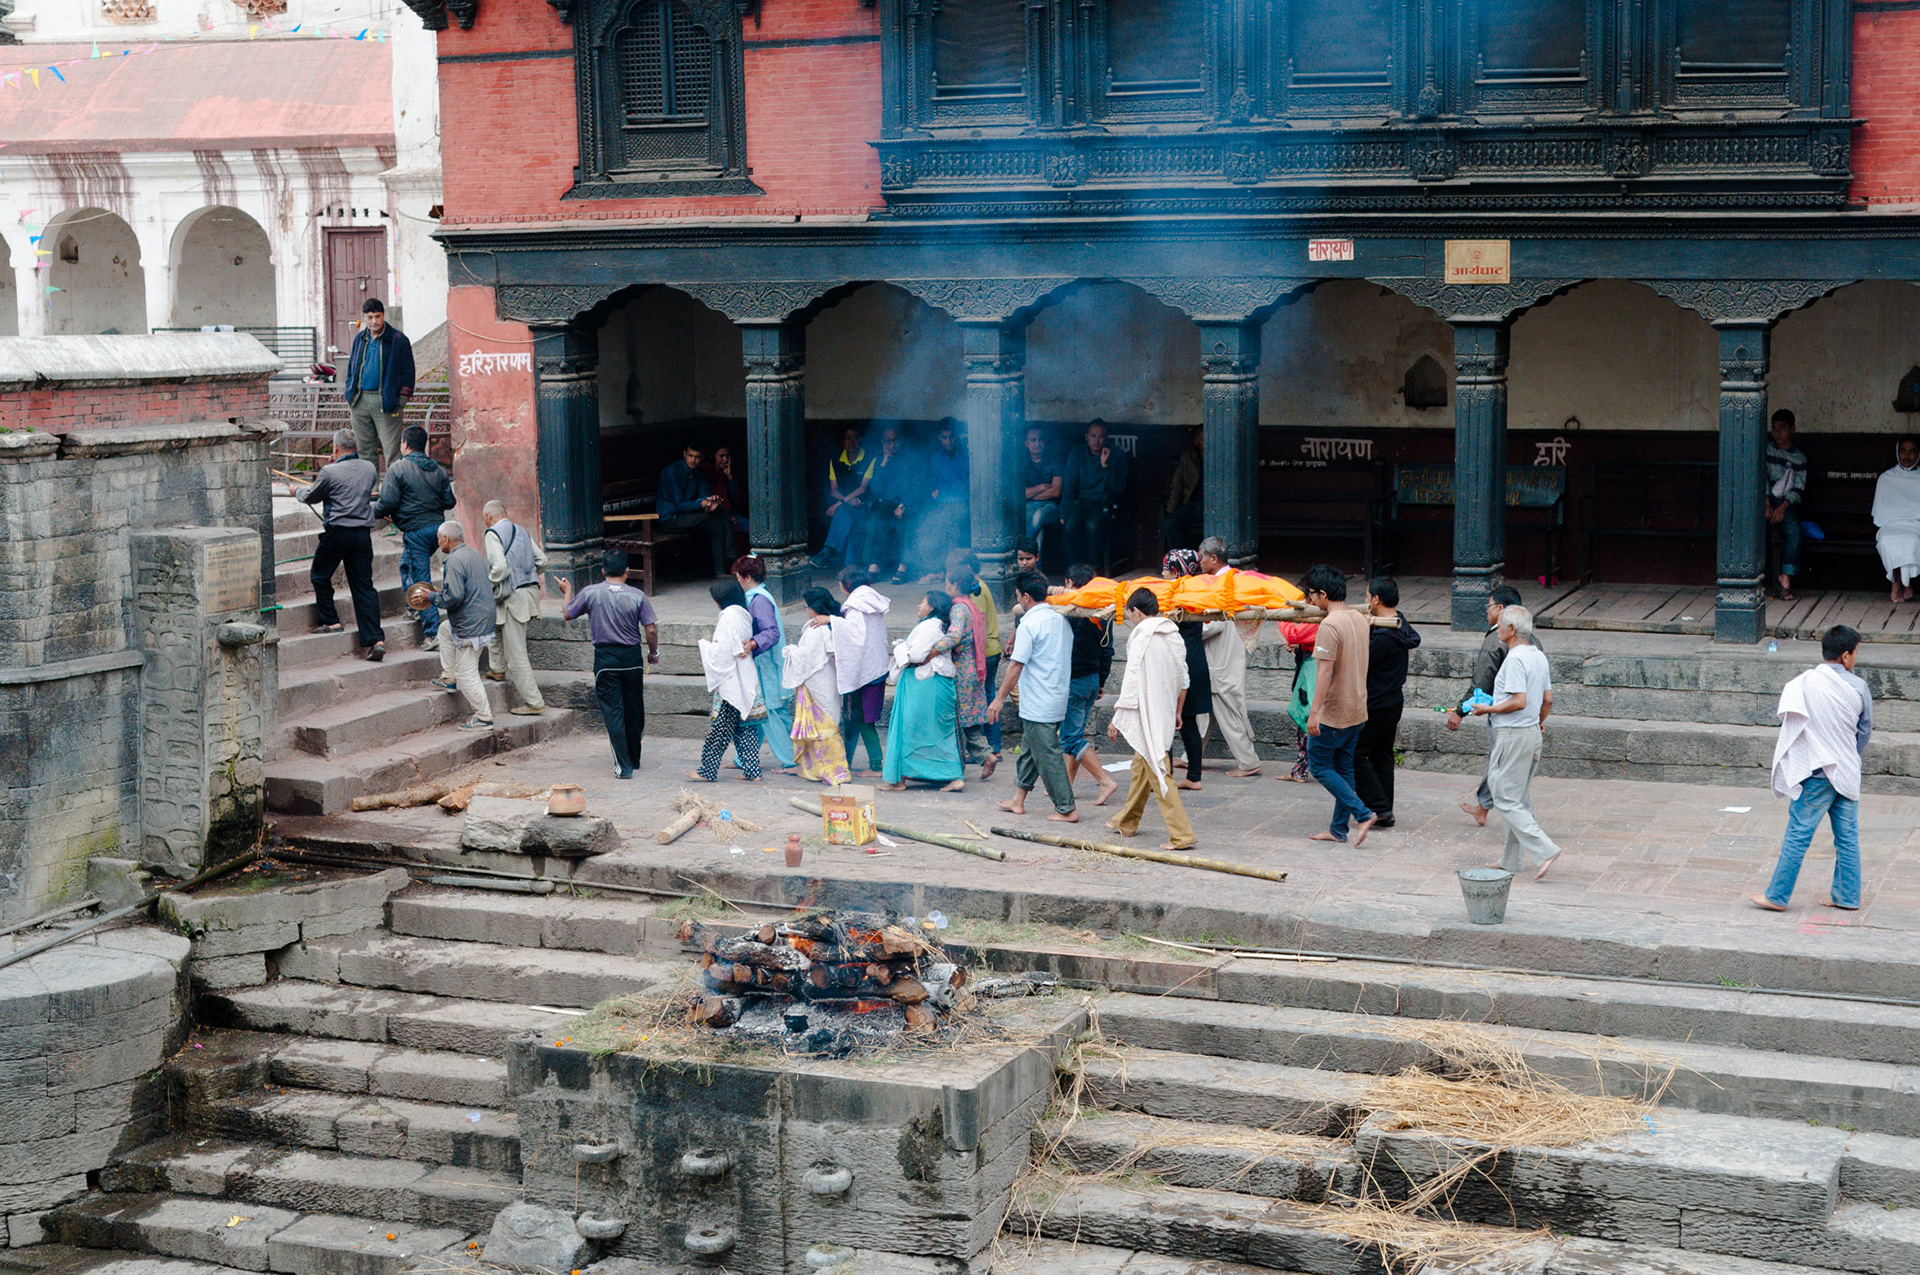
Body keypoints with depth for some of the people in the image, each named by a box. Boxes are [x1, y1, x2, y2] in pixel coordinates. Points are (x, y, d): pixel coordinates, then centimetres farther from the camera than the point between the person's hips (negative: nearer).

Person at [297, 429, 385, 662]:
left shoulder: (329, 472, -9)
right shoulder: (370, 468, 5)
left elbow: (312, 497, 5)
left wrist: (298, 494, 28)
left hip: (337, 532, -5)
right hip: (363, 533, 5)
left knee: (319, 575, 19)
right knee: (364, 584, 4)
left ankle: (330, 621, 20)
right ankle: (375, 639, -4)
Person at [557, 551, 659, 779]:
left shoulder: (591, 593, -7)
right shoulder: (637, 596, -6)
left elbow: (568, 614, 8)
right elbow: (651, 630, -7)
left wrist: (567, 591, 27)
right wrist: (653, 653, 11)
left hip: (605, 659, -1)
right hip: (632, 657, 2)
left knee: (613, 712, 1)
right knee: (634, 711, 15)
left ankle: (623, 765, -5)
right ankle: (634, 760, 28)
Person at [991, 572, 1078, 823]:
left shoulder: (1029, 625, -16)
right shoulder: (1061, 621, 10)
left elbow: (1016, 665, -18)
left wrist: (1000, 698, -11)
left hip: (1038, 706, -9)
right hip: (1058, 701, 9)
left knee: (1048, 756, -3)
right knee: (1029, 750, 20)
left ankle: (1067, 809, -1)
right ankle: (1018, 801, 28)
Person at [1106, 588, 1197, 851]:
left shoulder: (1141, 637, -14)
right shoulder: (1173, 636, 9)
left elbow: (1132, 680, -17)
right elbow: (1183, 681, 16)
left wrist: (1117, 717, -12)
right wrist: (1177, 712, 29)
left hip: (1146, 716, -9)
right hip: (1165, 715, 9)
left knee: (1158, 773, -9)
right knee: (1139, 768, 22)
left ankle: (1181, 835, -14)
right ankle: (1126, 822, 36)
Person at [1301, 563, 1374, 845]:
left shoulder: (1330, 626, -20)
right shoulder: (1360, 619, 7)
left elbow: (1325, 671, -24)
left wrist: (1314, 711, -23)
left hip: (1334, 713, -9)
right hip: (1357, 710, 9)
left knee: (1319, 766, 3)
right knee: (1343, 768, 14)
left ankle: (1362, 813, -7)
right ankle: (1339, 829, 18)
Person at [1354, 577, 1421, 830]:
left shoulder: (1384, 636, -24)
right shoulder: (1402, 624, 4)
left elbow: (1361, 665, -20)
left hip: (1376, 707, -9)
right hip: (1394, 702, 9)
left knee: (1357, 755, -1)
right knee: (1382, 756, 15)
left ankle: (1379, 808, -3)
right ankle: (1385, 812, 19)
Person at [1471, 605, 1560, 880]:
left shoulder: (1515, 658, -19)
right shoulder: (1539, 656, 10)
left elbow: (1519, 701, -25)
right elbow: (1548, 699, 16)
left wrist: (1488, 709, -12)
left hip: (1513, 735, -10)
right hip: (1532, 733, 10)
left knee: (1506, 800, -5)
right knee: (1518, 799, 15)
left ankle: (1544, 850, -14)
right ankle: (1512, 860, 21)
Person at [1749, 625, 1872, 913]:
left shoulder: (1803, 684, -11)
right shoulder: (1858, 687, -4)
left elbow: (1787, 720, -3)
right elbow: (1865, 730, 5)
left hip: (1817, 773, -3)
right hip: (1848, 773, 3)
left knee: (1798, 833, 1)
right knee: (1847, 837, 12)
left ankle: (1777, 896, 5)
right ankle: (1847, 896, 19)